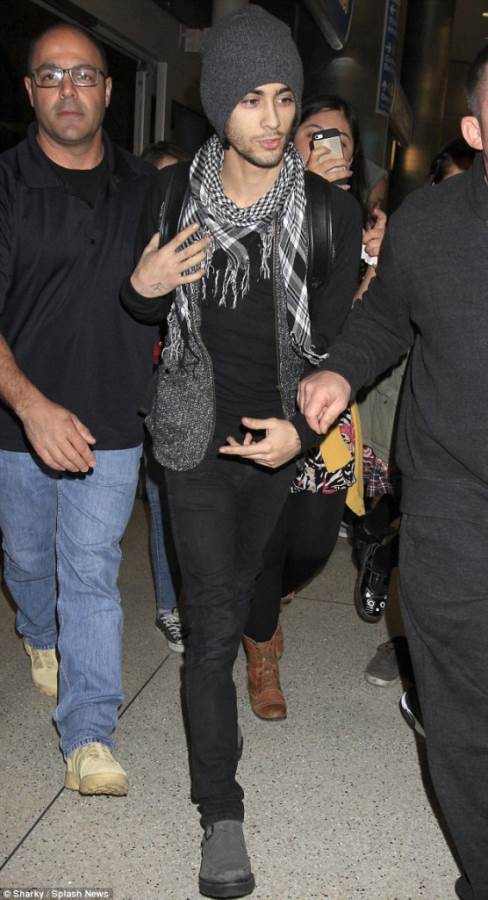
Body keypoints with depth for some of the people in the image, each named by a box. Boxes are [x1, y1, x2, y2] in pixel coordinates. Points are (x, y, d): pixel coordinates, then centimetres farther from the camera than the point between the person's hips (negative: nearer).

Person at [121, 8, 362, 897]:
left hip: (287, 440, 1)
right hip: (200, 441, -1)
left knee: (253, 592, 23)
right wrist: (142, 287, -15)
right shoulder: (174, 196, -7)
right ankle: (221, 812, 13)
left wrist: (305, 429, -20)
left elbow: (340, 342, -7)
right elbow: (144, 319, 8)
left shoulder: (329, 209, -10)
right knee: (213, 631, -1)